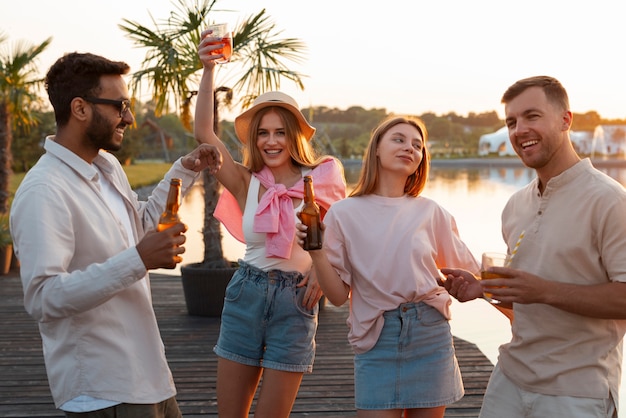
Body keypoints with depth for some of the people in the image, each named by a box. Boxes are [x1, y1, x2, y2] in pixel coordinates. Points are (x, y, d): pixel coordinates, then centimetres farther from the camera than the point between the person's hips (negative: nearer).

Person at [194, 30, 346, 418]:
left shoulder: (319, 179, -6)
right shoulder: (246, 183, -3)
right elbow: (204, 132, -14)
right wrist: (209, 69, -23)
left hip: (296, 302, -2)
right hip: (246, 294, 2)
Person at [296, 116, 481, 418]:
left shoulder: (431, 213, 1)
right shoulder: (344, 214, -1)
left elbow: (469, 274, 11)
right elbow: (338, 296, -1)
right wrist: (317, 253, -15)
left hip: (430, 335, 2)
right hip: (376, 339, -1)